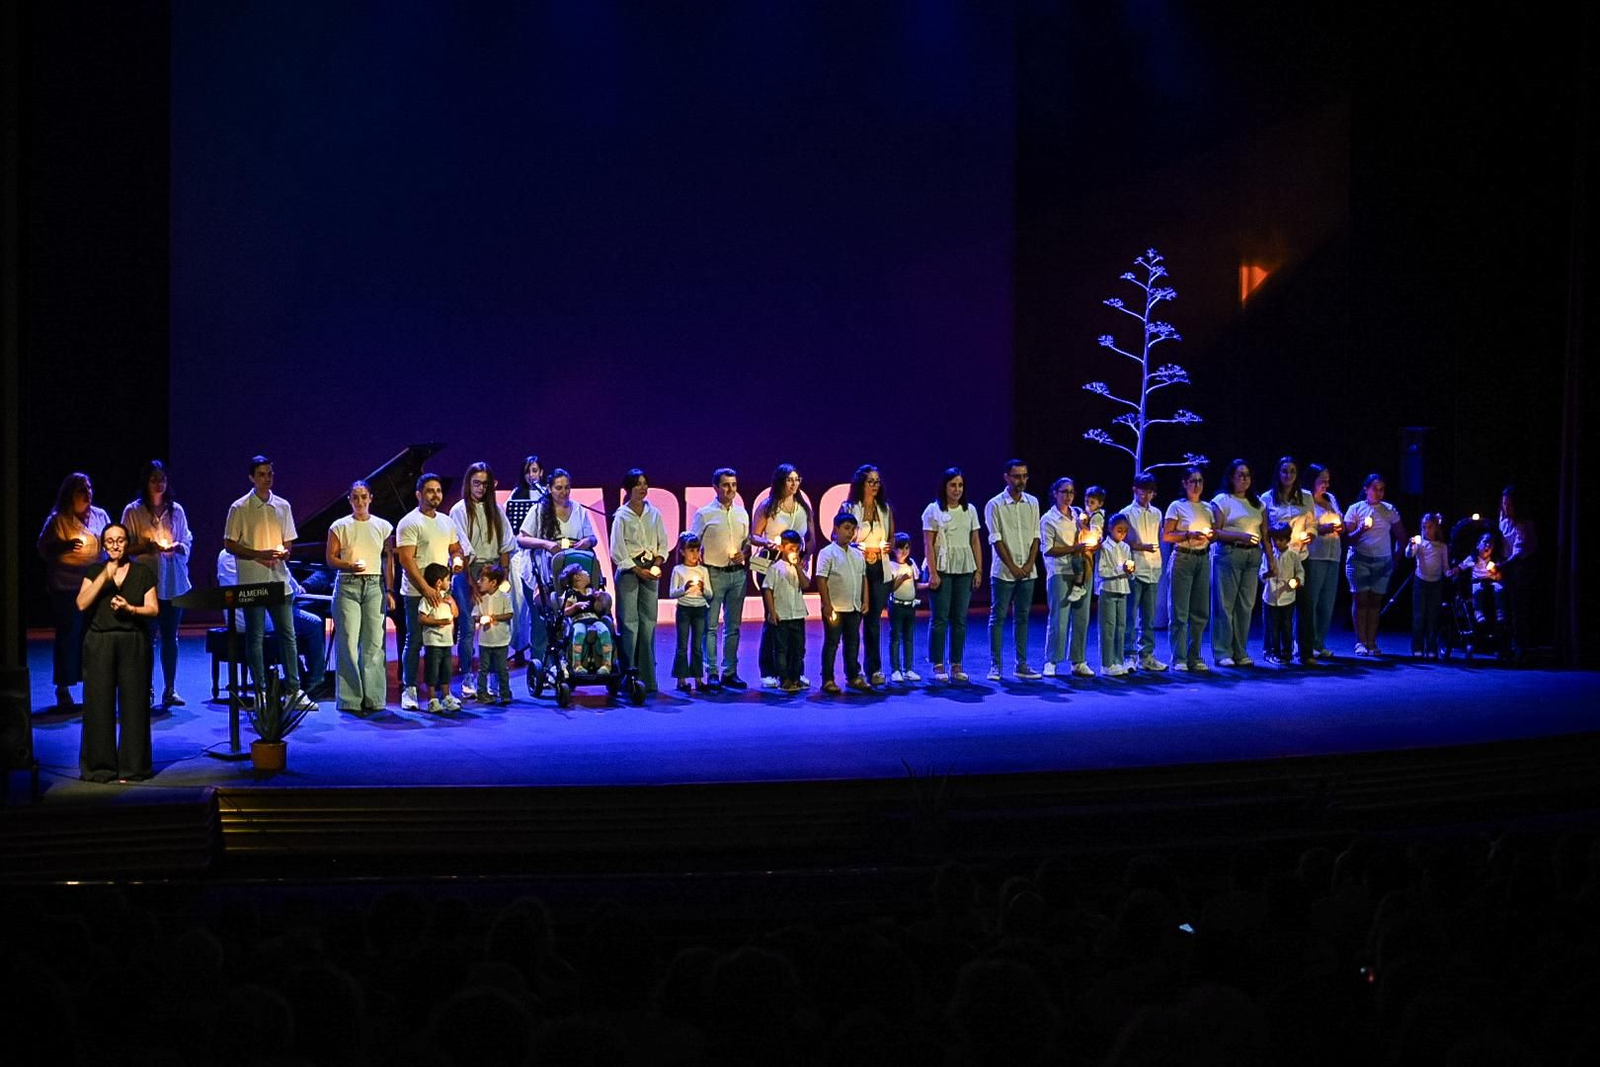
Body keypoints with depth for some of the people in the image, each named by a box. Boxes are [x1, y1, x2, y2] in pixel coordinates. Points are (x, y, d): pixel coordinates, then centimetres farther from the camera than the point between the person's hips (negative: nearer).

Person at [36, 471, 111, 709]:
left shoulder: (100, 516, 13)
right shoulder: (57, 520, -1)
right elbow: (43, 549, -5)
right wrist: (65, 546, -23)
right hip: (67, 589, -4)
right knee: (68, 637, -2)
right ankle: (63, 689, 5)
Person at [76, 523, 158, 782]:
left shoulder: (143, 573, 10)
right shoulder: (94, 572, 11)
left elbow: (153, 609, 4)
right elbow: (81, 604, -4)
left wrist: (130, 608, -14)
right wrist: (104, 577, -10)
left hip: (133, 644, 0)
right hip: (99, 643, 0)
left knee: (133, 704, -2)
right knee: (99, 704, -1)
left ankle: (132, 767, 4)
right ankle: (99, 766, 6)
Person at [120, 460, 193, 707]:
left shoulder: (176, 510, 11)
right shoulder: (133, 511, 2)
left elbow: (187, 542, 13)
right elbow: (126, 547, 0)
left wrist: (176, 547, -8)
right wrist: (148, 547, -16)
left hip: (174, 582, 3)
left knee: (170, 636, 4)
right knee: (148, 637, -2)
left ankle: (170, 690, 8)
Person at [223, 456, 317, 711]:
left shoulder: (283, 506, 11)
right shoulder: (240, 508, -2)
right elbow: (229, 545, -2)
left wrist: (284, 553, -7)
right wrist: (259, 555, -15)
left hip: (279, 579, 4)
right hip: (252, 582, -4)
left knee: (288, 635, 2)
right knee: (255, 637, 2)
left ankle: (294, 690, 5)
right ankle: (260, 692, 8)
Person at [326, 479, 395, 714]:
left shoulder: (383, 526, 11)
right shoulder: (340, 526, 6)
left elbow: (389, 560, 11)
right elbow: (330, 558, 4)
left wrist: (389, 591, 4)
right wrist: (350, 566, -14)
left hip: (375, 585, 2)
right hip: (347, 585, -2)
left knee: (374, 642, -3)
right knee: (348, 642, -6)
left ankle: (372, 698, 2)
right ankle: (350, 699, -3)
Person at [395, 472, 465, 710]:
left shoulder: (446, 521, 14)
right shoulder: (409, 523, -8)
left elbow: (455, 548, 25)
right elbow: (406, 559, -14)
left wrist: (457, 559, -1)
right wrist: (426, 588, -20)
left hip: (442, 590, 6)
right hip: (416, 592, -6)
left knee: (444, 641, 7)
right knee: (414, 641, -3)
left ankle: (443, 690, 13)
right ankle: (409, 690, 4)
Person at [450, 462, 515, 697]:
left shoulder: (496, 509, 12)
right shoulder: (459, 510, 1)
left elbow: (506, 545, 10)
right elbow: (462, 548, -5)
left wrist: (504, 573, 0)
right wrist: (471, 579, -11)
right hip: (468, 571, -3)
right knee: (467, 627, -4)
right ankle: (467, 677, 2)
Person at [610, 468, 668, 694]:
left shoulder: (654, 514, 10)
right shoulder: (621, 516, -2)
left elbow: (663, 542, 12)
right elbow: (617, 551, -6)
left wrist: (657, 564, -4)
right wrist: (638, 570, -11)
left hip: (650, 571, 4)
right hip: (628, 570, -4)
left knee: (648, 622, 2)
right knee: (629, 623, -7)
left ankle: (647, 679, 6)